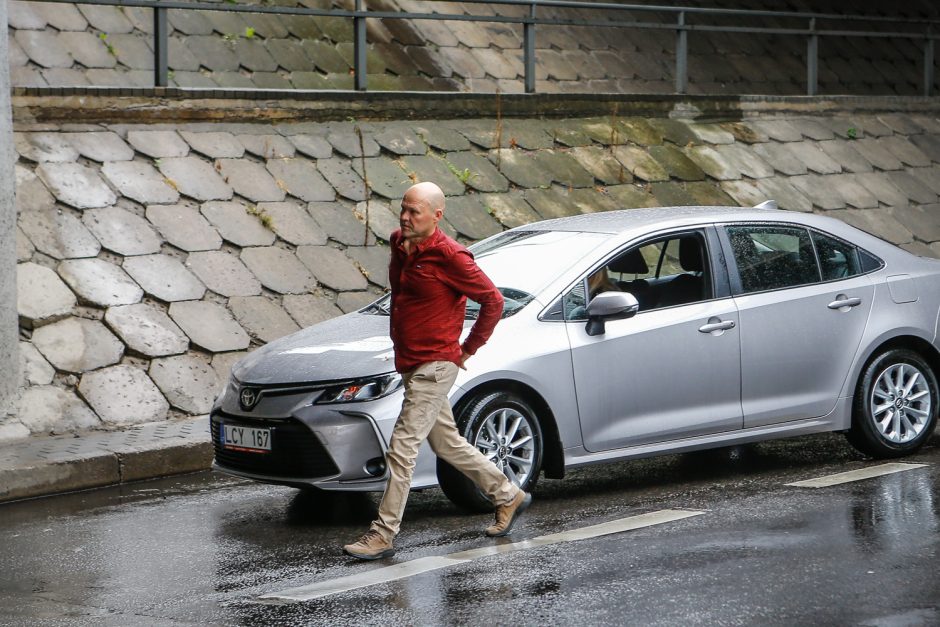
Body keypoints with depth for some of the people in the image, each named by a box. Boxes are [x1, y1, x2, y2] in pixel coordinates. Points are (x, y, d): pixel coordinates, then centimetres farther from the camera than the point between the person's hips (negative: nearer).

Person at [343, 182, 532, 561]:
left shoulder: (447, 256, -17)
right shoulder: (400, 246, 7)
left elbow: (492, 301, -12)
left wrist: (468, 349, -6)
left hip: (434, 366, -9)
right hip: (410, 365, 9)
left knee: (402, 449, -10)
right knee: (447, 443, 17)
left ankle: (383, 535, -6)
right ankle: (508, 497, 31)